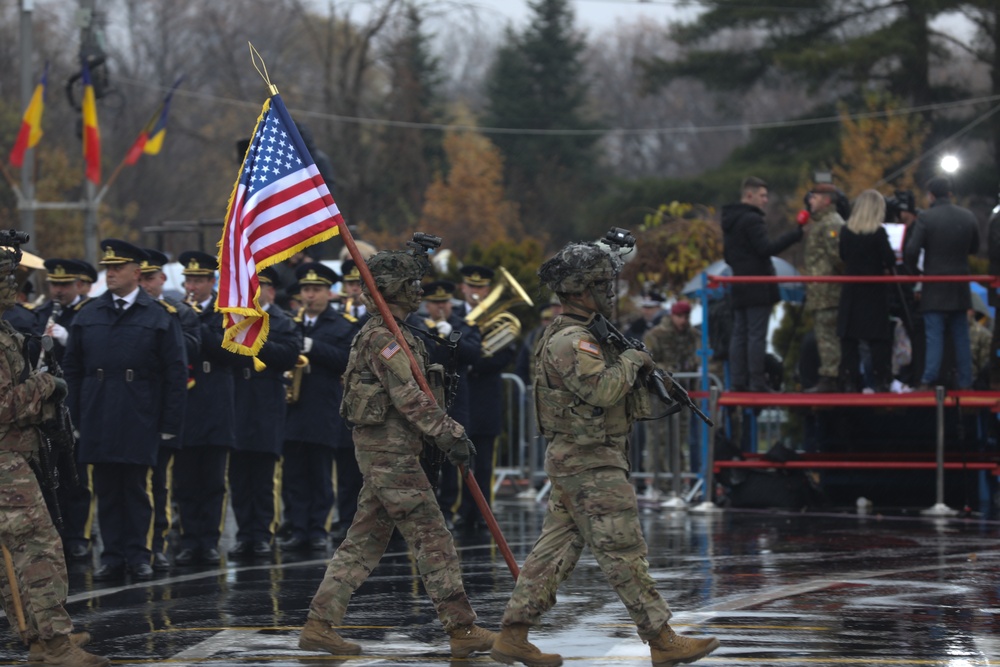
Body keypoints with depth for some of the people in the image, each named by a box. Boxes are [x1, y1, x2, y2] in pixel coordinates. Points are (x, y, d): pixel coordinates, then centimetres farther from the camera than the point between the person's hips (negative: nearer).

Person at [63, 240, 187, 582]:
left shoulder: (160, 316, 1)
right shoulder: (88, 316, 9)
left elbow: (175, 373, 0)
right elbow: (72, 369, 11)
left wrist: (171, 422, -5)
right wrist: (76, 415, 4)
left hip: (139, 421, -3)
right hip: (98, 419, 3)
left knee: (136, 487, 1)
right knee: (106, 489, 4)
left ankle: (137, 555, 8)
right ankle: (113, 557, 8)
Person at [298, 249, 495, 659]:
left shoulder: (386, 334, 19)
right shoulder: (384, 337, -14)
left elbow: (413, 392, 22)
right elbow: (409, 398, -21)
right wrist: (449, 435, -21)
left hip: (378, 451, 10)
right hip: (392, 451, -10)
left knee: (364, 542, 10)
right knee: (433, 540, -7)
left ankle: (319, 625, 8)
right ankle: (463, 632, -5)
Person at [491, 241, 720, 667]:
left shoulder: (580, 334, 16)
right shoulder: (571, 341, -17)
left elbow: (606, 387, 22)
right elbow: (601, 389, -30)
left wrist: (643, 374, 4)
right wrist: (631, 361, -14)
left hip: (571, 460, 10)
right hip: (590, 462, -10)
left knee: (555, 550, 10)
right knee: (623, 552, -6)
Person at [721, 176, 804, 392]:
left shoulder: (729, 222, 17)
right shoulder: (752, 220, -13)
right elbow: (766, 248, -20)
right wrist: (795, 235, -20)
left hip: (739, 287, 9)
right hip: (757, 288, -9)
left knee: (739, 334, 8)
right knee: (757, 336, -8)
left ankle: (738, 381, 6)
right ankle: (757, 383, -10)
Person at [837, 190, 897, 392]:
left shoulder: (846, 232, -1)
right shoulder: (878, 233, -13)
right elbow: (890, 261, -13)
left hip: (851, 291, 3)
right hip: (874, 291, -3)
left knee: (849, 337, 6)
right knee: (879, 338, 3)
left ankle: (849, 381, 3)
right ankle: (880, 381, 0)